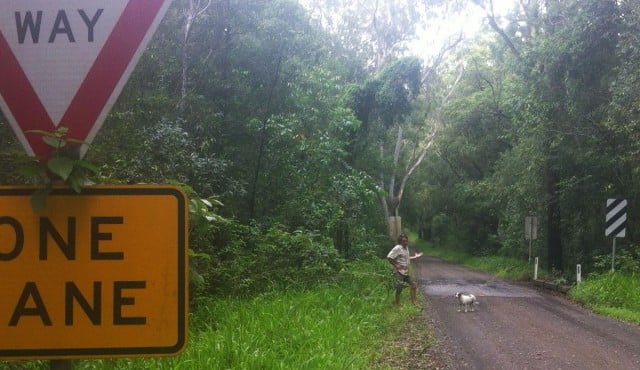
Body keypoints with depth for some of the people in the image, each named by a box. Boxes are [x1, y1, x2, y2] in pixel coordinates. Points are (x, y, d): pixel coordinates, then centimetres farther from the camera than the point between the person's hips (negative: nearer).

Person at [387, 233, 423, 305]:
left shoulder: (406, 248, 10)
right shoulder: (397, 248, -19)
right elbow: (389, 257, -23)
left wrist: (415, 256, 23)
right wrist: (396, 265, -20)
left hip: (406, 272, 9)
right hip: (400, 272, -9)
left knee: (413, 286, 13)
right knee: (399, 289, 1)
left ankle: (413, 302, 24)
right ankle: (397, 304, 14)